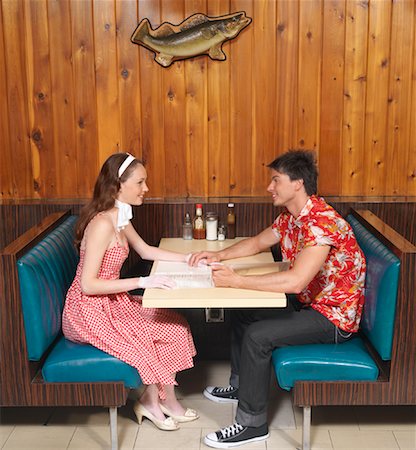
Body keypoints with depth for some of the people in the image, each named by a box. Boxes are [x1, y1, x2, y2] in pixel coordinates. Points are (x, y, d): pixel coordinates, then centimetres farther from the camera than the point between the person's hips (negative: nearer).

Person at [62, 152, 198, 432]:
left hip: (112, 301, 9)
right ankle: (152, 402, 15)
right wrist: (142, 282, -28)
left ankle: (157, 400, 12)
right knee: (160, 335, -10)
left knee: (174, 324, 2)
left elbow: (145, 251, 19)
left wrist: (186, 258, 8)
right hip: (89, 311, -9)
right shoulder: (102, 224, -25)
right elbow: (88, 284, -27)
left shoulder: (120, 217, 3)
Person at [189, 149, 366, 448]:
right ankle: (241, 385, 31)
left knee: (257, 335, -22)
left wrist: (235, 280, -34)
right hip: (307, 301, 10)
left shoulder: (322, 222, -29)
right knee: (242, 311, 13)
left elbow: (295, 280, -39)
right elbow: (258, 243, 18)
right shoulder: (290, 216, 2)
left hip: (334, 315, -10)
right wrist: (219, 256, 1)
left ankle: (252, 424, -6)